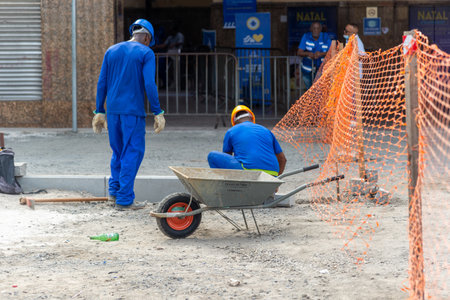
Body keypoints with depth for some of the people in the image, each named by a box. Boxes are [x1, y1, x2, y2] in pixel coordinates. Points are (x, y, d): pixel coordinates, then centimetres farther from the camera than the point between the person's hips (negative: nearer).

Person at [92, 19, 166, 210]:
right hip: (133, 111, -5)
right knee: (132, 153, 0)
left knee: (119, 151, 20)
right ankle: (124, 200, -2)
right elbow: (149, 85, -13)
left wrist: (99, 111, 13)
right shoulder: (146, 53, -3)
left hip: (112, 110, 5)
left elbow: (102, 83, 9)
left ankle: (114, 189, 15)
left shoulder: (111, 51, 11)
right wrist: (157, 112, -9)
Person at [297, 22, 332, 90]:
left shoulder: (326, 37, -4)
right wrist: (308, 53, -29)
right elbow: (299, 52, -8)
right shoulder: (306, 36, -3)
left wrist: (321, 54, -30)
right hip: (308, 69, 2)